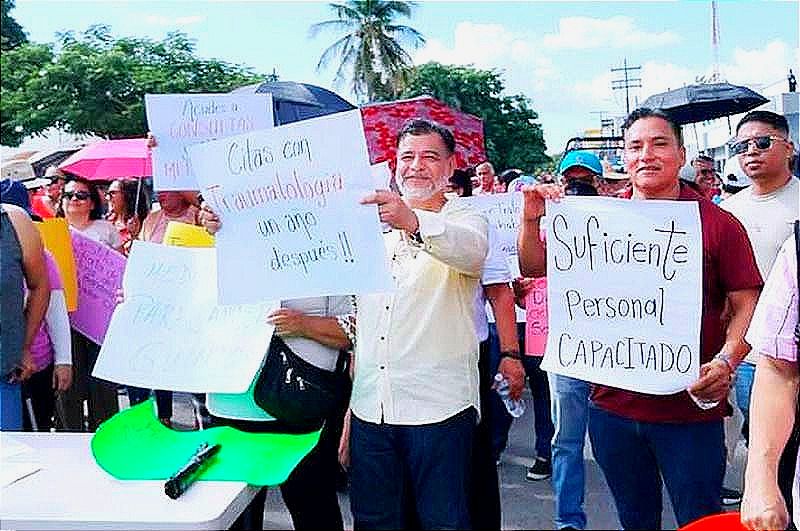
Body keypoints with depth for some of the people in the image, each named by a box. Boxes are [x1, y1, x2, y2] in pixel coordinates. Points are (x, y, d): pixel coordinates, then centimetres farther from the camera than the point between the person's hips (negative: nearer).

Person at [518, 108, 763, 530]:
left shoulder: (717, 224, -4)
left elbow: (747, 304, -4)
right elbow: (534, 266, 8)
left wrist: (726, 361, -20)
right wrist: (531, 220, -10)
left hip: (690, 409, -3)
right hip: (613, 404, 3)